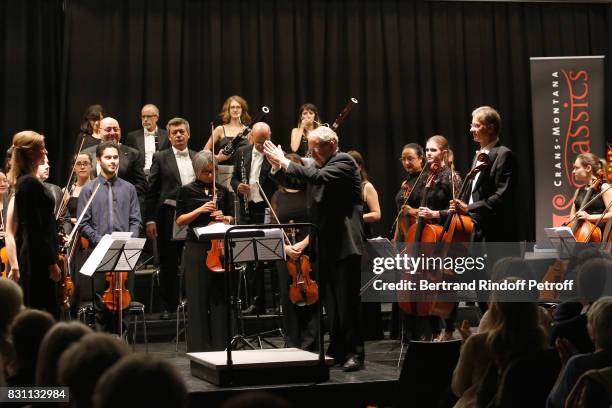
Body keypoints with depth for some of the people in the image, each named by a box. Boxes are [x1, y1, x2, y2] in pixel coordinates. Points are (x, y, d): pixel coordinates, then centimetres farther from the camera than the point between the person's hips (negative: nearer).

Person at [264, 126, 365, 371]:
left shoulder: (343, 162, -8)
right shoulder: (320, 165, 14)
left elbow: (318, 177, -25)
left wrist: (285, 163, -21)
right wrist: (278, 167, -5)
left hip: (344, 245, -8)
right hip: (325, 246, 8)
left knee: (347, 301, -6)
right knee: (331, 302, 11)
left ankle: (354, 353, -2)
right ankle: (337, 350, 17)